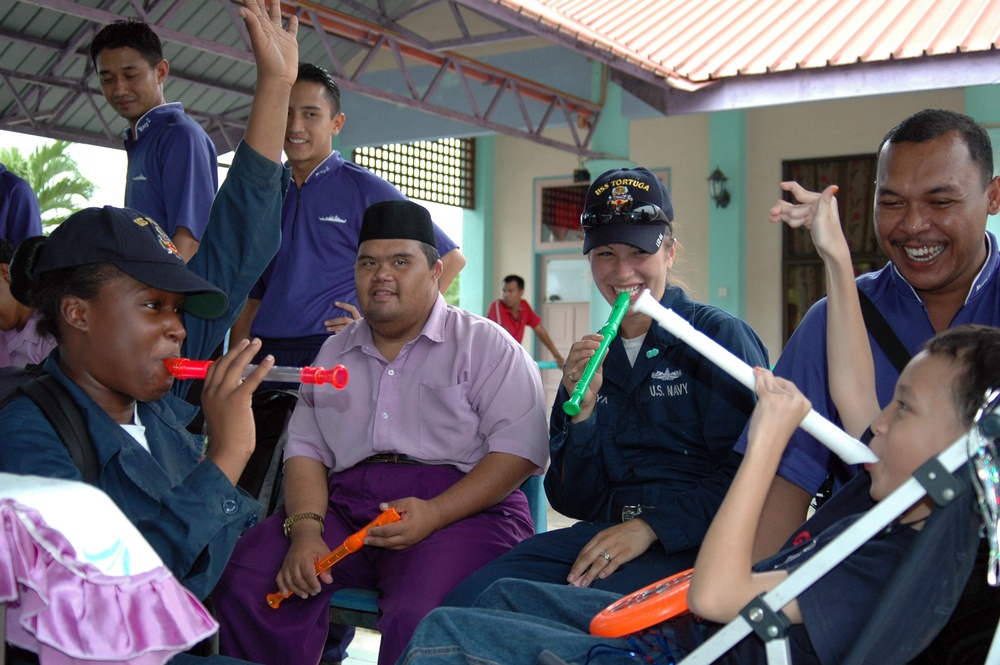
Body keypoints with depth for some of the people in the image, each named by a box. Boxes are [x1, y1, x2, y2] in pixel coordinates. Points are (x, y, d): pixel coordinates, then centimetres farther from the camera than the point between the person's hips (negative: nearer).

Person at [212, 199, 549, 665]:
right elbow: (306, 449, 15)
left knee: (419, 615, -36)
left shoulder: (487, 346, 5)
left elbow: (519, 451, -6)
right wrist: (305, 529, -6)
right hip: (346, 505, 5)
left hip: (460, 508, -4)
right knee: (243, 578, -20)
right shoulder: (334, 353, 22)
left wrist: (434, 514, -20)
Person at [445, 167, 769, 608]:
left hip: (691, 539, -5)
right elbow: (575, 501, 12)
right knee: (469, 601, -19)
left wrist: (651, 526, -19)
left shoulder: (719, 335, 0)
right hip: (605, 533, 5)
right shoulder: (592, 356, 16)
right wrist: (582, 409, -3)